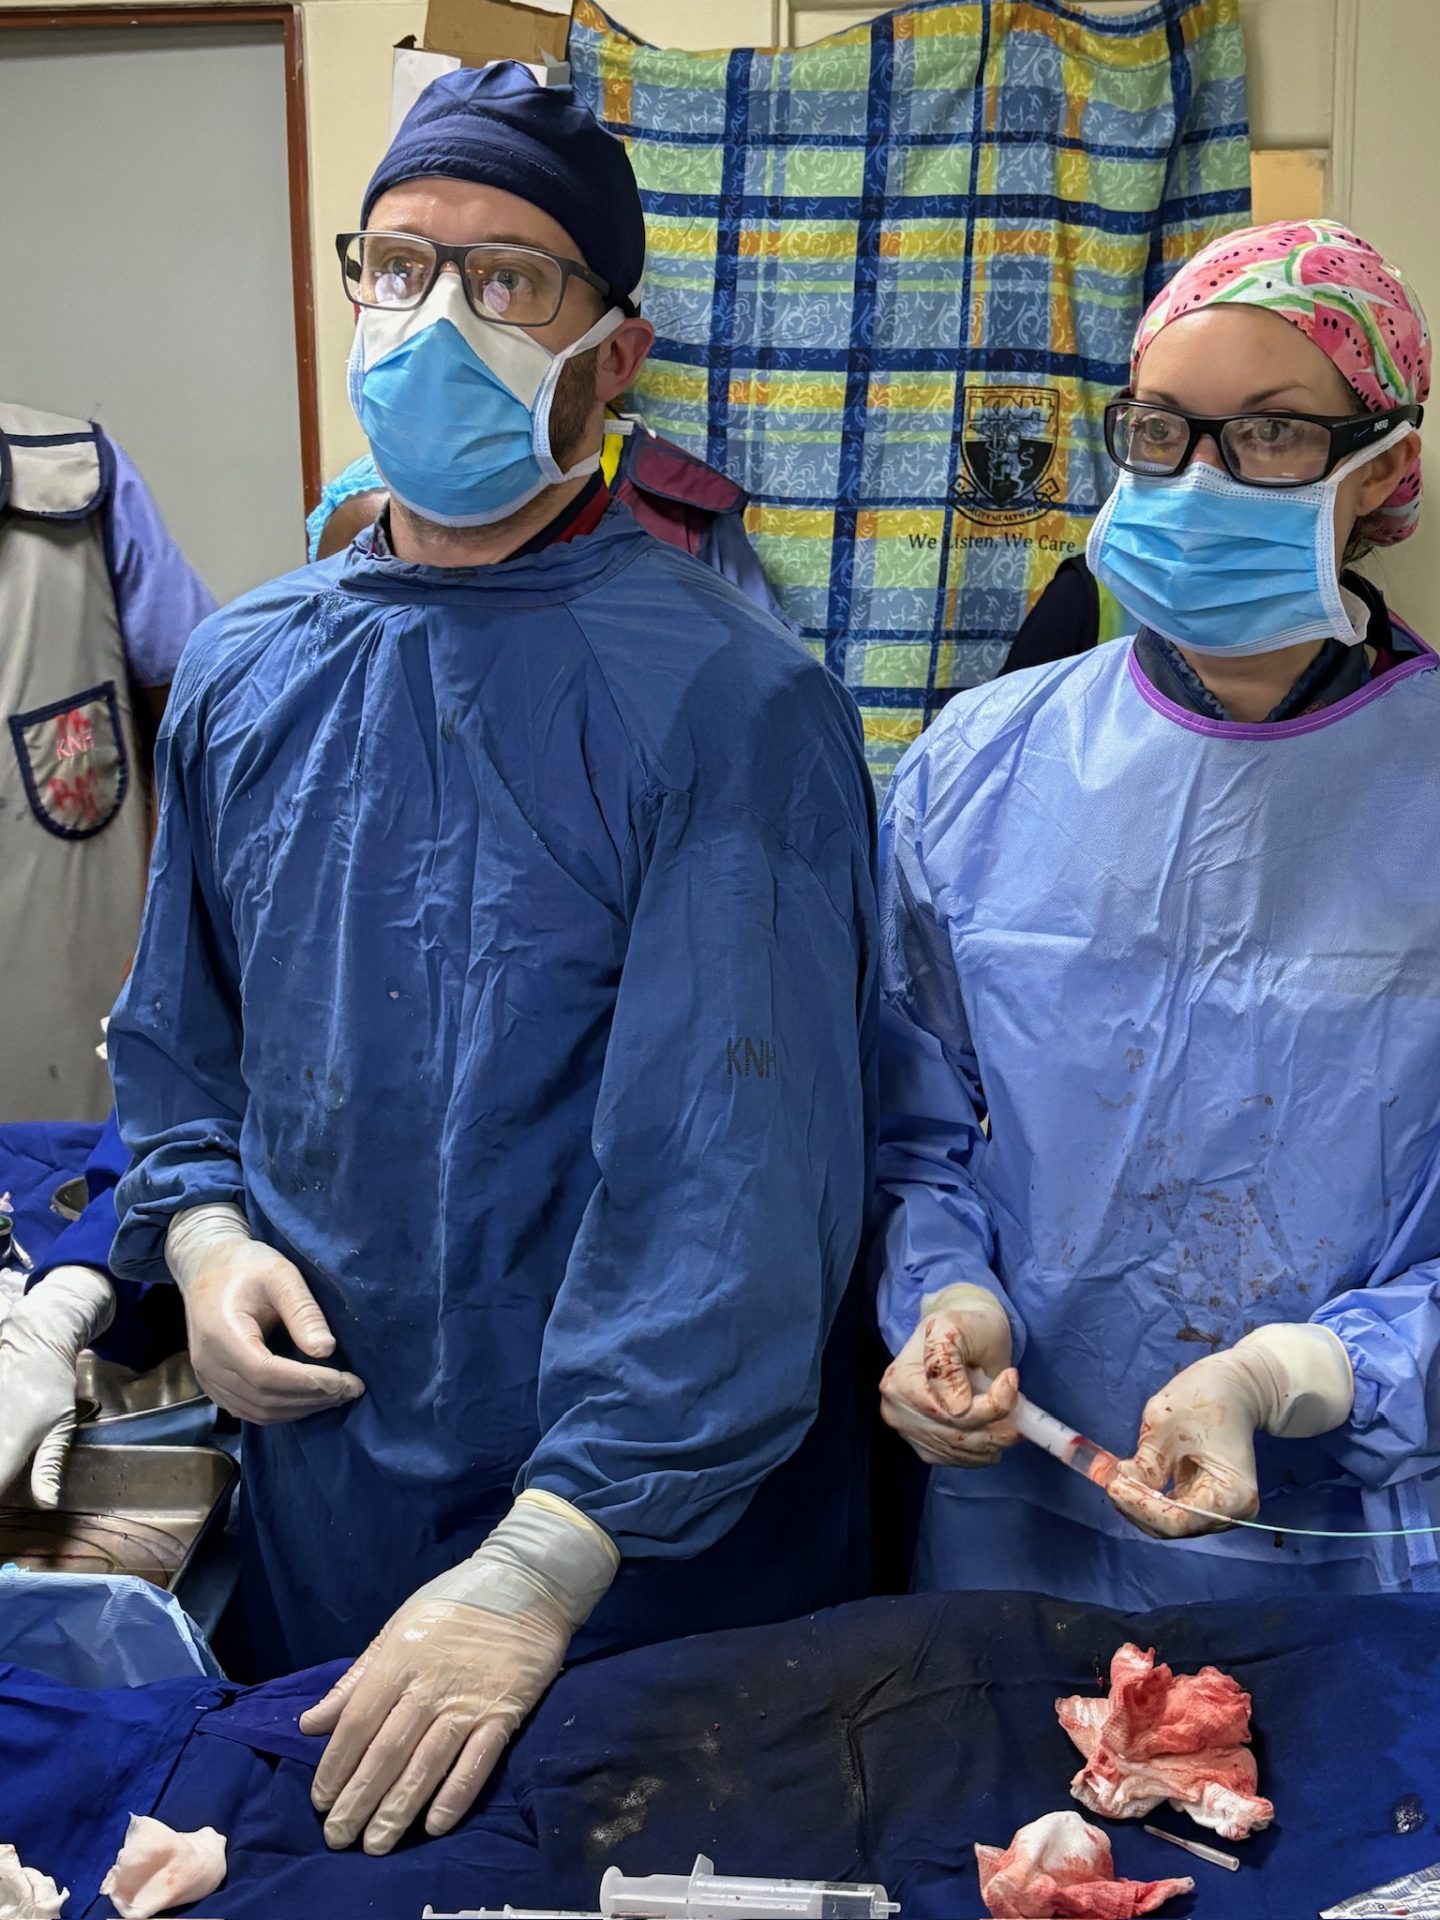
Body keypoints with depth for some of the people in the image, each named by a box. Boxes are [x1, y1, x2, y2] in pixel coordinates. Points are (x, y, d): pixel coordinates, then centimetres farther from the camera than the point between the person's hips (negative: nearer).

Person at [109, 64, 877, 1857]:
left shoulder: (729, 701, -16)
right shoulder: (240, 674, 3)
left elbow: (735, 1175, -22)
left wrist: (547, 1565, -26)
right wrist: (200, 1230, -5)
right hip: (315, 1511, 5)